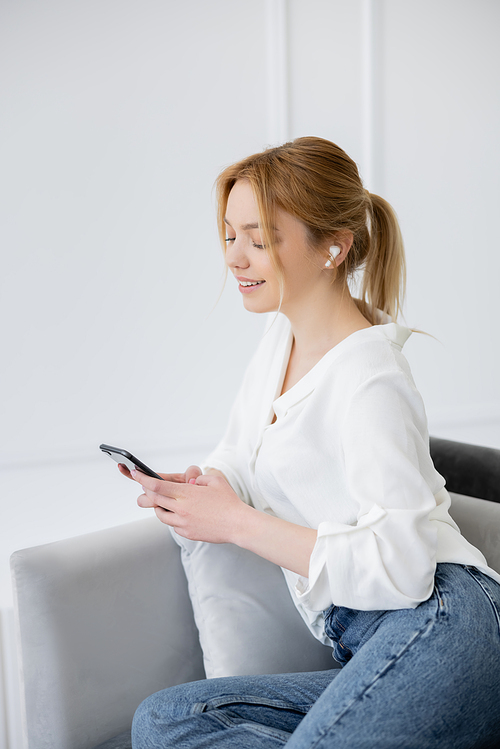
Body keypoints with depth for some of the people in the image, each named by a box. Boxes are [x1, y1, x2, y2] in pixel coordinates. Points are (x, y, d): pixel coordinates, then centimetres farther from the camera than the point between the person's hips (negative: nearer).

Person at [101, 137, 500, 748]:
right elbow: (239, 463, 21)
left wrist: (237, 524, -14)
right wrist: (185, 490, -2)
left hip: (437, 628, -9)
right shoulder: (282, 336, 12)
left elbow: (402, 566, -19)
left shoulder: (369, 380, -14)